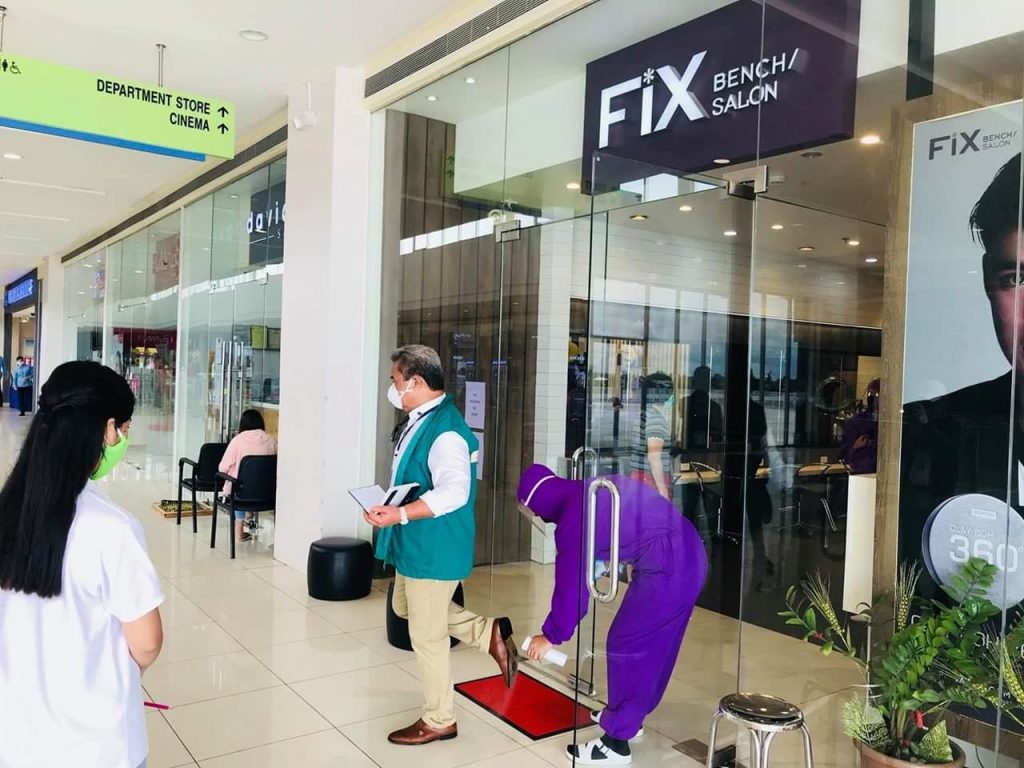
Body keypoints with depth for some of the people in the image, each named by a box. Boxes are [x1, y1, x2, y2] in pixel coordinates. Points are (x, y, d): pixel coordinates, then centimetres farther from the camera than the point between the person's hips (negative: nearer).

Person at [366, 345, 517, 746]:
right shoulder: (420, 417, 3)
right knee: (405, 607, 27)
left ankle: (439, 721, 24)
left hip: (434, 546, -11)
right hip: (415, 542, 11)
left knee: (426, 635, 4)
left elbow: (453, 493, -39)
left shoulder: (445, 431, -27)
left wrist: (399, 514, -44)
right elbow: (394, 397, 28)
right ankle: (489, 633, 29)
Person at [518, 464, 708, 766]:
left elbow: (571, 586, -8)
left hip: (667, 569, -10)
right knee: (655, 645, 20)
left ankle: (617, 743, 10)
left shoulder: (573, 519, -12)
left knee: (626, 646, 1)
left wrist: (551, 636, 4)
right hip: (689, 556, 10)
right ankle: (629, 716, 36)